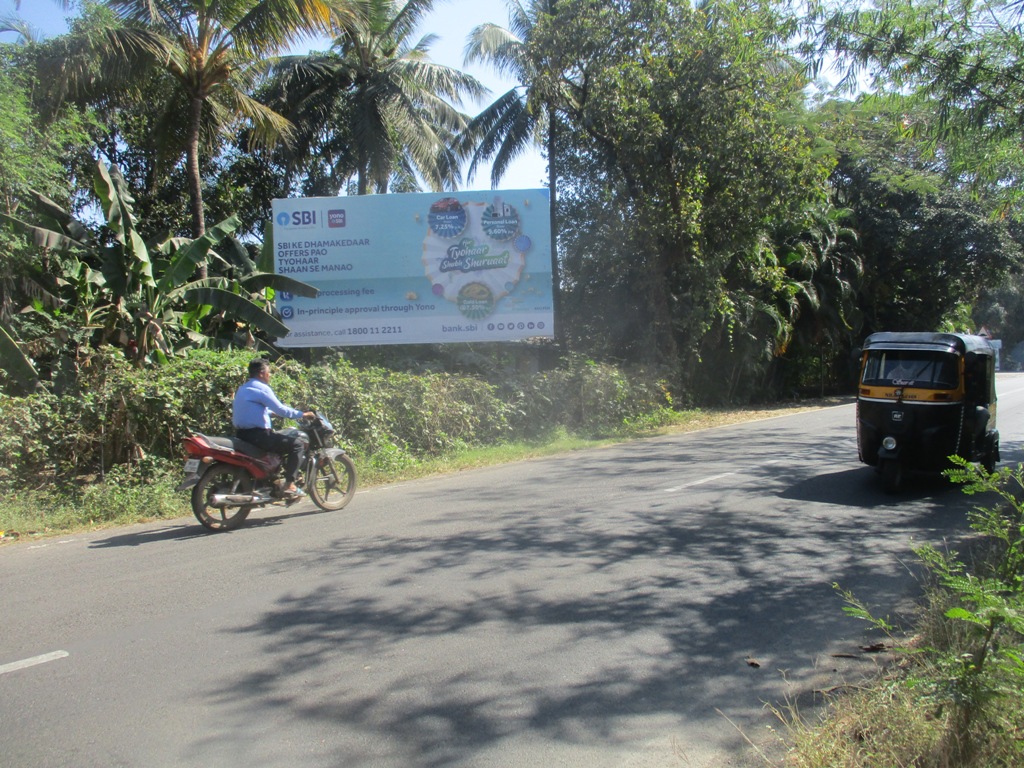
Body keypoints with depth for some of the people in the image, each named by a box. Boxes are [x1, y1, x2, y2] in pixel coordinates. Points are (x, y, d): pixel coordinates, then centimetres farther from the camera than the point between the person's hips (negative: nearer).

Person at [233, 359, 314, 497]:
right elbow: (281, 410, -15)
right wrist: (303, 414, -5)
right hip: (256, 435, -11)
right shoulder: (261, 388, -11)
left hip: (242, 434, 11)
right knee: (297, 443, -10)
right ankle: (289, 485, -16)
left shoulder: (243, 388, 19)